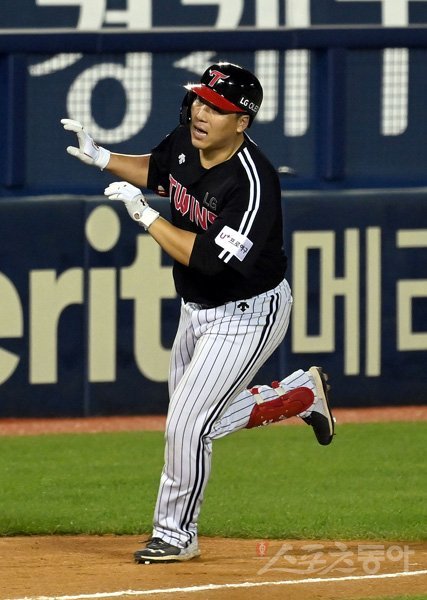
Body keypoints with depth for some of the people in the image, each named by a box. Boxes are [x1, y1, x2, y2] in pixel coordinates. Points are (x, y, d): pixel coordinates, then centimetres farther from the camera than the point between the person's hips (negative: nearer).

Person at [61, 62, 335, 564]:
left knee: (186, 426, -9)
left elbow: (210, 259, -35)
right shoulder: (184, 144, -7)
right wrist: (101, 157, 0)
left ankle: (175, 533, 12)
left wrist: (144, 214, -30)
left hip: (247, 317, -9)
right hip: (198, 310, 9)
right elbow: (157, 170, 17)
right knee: (196, 421, 20)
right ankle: (302, 393, 39)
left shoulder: (252, 182, -31)